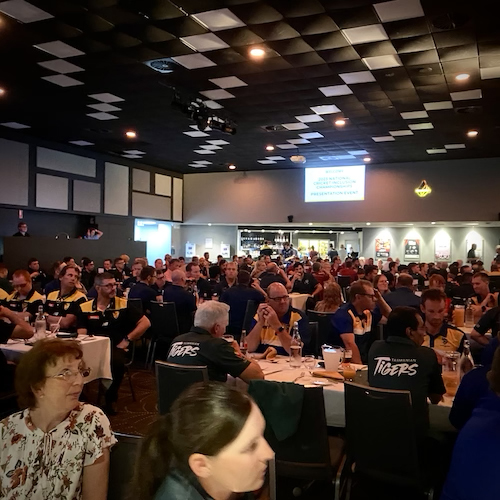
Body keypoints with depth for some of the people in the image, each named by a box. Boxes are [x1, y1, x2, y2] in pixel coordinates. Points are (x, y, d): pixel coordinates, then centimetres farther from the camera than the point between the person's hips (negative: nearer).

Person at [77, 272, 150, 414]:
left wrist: (127, 339, -3)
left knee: (117, 362, -35)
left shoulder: (123, 304, 4)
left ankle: (109, 400, -9)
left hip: (115, 348, -1)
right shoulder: (84, 308, 8)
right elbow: (82, 335, 3)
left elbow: (145, 323, 4)